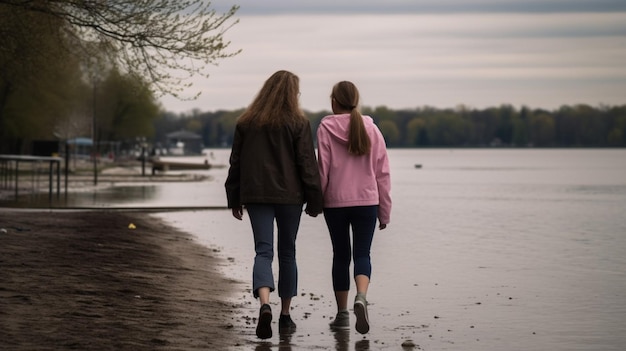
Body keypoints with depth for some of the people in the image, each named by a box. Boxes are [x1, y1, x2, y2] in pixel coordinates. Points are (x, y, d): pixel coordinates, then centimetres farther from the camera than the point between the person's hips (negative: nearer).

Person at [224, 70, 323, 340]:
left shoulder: (246, 122, 6)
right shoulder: (298, 123, -3)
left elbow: (235, 163, 9)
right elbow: (307, 164, -4)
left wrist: (234, 200, 15)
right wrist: (314, 201, 2)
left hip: (256, 195, 1)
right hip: (289, 195, -1)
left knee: (263, 250, -3)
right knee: (287, 252, 11)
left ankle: (265, 304, -29)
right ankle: (285, 315, 16)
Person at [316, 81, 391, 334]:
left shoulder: (326, 128, -5)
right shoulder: (370, 128, 3)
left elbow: (322, 168, -8)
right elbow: (382, 172, 4)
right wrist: (384, 211, 10)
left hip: (335, 202, -1)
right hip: (367, 201, 1)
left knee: (341, 255, 11)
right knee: (362, 254, 3)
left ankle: (342, 313, 14)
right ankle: (361, 297, -25)